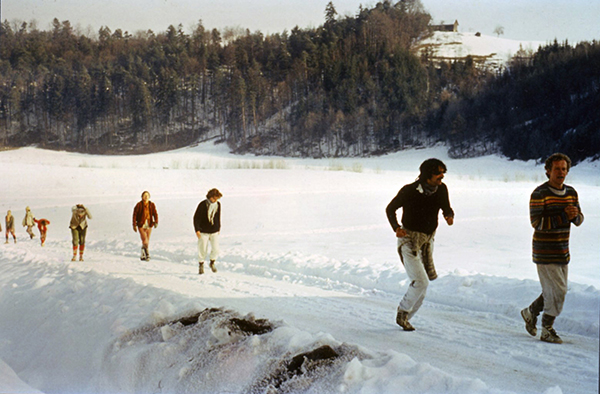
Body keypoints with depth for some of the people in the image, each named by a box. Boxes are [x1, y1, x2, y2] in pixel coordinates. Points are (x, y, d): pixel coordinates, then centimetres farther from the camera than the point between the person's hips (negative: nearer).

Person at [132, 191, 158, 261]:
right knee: (145, 241, -14)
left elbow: (155, 214, -2)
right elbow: (135, 215, -4)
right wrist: (134, 225, -7)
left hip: (149, 225, 4)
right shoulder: (139, 205, -7)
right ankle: (147, 254, -3)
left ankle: (143, 256, 21)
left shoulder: (152, 205, 1)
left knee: (147, 241, 8)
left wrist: (156, 222, -19)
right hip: (141, 225, -3)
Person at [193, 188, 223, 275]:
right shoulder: (202, 205, -14)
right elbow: (196, 218, -10)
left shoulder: (218, 204, 1)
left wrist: (218, 228, 19)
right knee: (203, 250, 2)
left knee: (216, 249, -4)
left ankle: (212, 263, 21)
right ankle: (201, 265, 21)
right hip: (204, 232, -3)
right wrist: (197, 230, -15)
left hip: (214, 232, 3)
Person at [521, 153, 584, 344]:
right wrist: (563, 216, -26)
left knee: (555, 291, 14)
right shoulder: (539, 194, -13)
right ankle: (547, 330, 6)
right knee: (557, 290, -8)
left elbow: (579, 220, 9)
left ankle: (531, 312, 36)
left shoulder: (571, 192, 8)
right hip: (544, 252, -7)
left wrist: (575, 215, -15)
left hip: (562, 252, 7)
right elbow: (537, 222, -19)